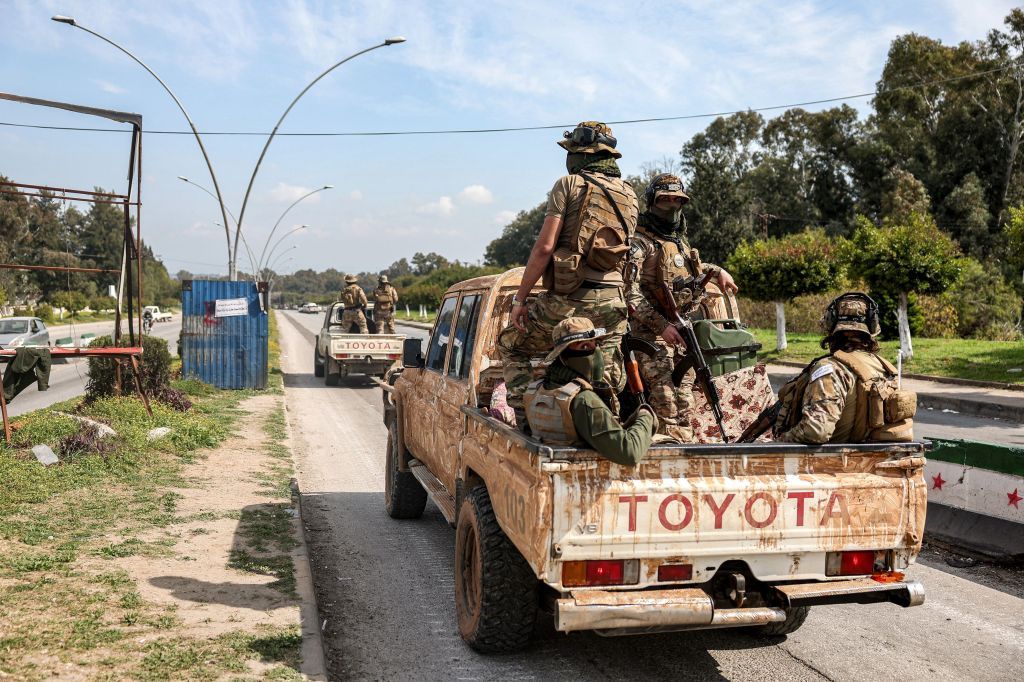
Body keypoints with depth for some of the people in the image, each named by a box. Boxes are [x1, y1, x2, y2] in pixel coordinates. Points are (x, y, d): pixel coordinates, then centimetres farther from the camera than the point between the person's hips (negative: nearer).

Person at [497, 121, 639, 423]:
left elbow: (544, 247, -10)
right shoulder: (629, 195, 15)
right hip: (612, 303, 5)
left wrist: (519, 298, -6)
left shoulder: (569, 184, -3)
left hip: (567, 300, -5)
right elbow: (626, 250, 16)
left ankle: (524, 415, 9)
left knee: (510, 344, 17)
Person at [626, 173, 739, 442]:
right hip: (651, 334, -8)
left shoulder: (681, 241, 18)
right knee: (665, 400, -16)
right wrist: (661, 324, -24)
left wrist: (718, 271, 24)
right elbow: (629, 292, -18)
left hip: (682, 332, 8)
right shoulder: (639, 243, -8)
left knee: (684, 403, 10)